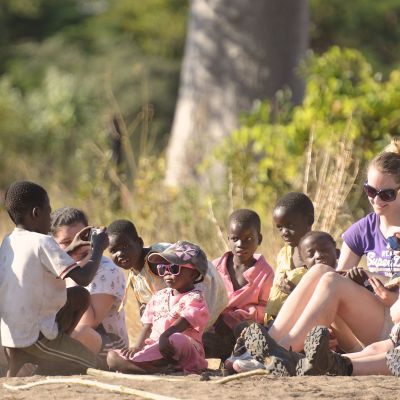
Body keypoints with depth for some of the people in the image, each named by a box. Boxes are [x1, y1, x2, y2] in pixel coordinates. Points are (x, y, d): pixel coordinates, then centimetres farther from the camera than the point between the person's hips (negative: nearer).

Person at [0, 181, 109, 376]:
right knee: (95, 367, 8)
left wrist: (70, 249, 23)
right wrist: (98, 248, -4)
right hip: (35, 336, -8)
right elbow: (83, 277, -20)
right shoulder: (42, 242, -17)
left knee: (80, 296, 21)